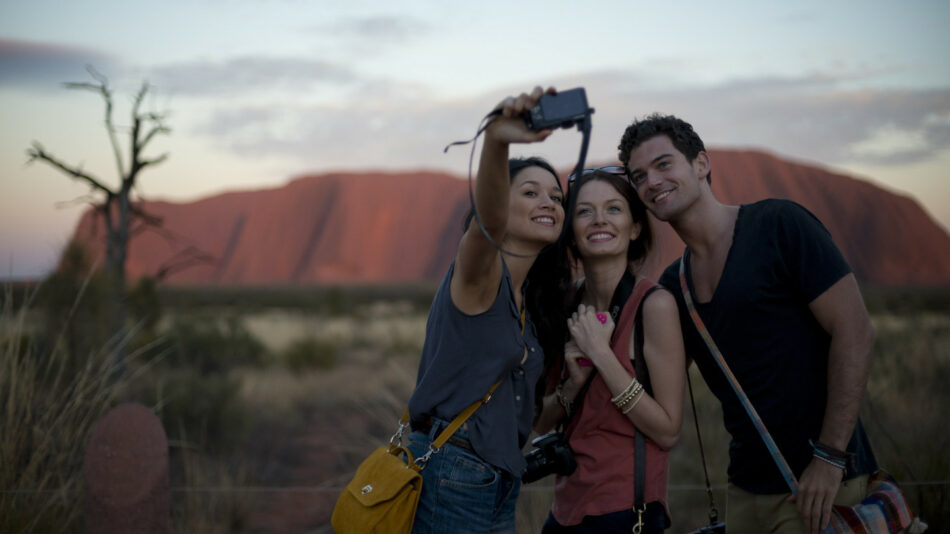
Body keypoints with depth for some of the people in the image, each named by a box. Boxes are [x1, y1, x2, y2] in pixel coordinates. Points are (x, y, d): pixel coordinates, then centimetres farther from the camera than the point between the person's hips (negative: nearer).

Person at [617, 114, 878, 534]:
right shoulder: (672, 286, 10)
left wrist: (830, 457, -18)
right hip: (746, 485, 6)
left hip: (816, 482, -6)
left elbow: (855, 333, -14)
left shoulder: (779, 225, -9)